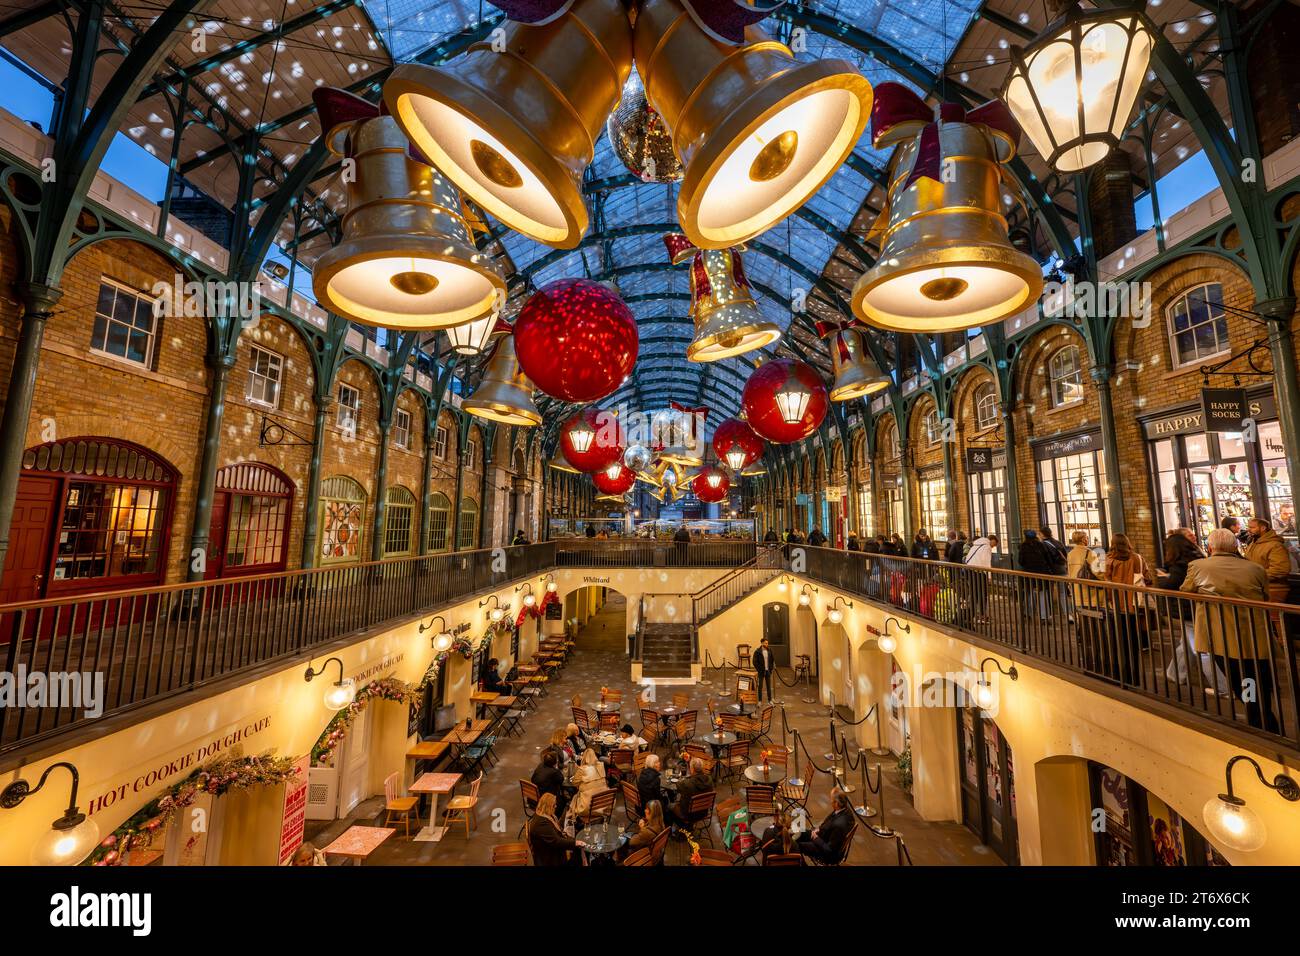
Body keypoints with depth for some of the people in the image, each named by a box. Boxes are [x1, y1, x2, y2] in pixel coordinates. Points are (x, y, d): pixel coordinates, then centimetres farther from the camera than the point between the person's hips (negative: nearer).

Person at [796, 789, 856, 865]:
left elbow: (829, 849, -29)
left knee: (797, 845, 4)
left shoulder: (839, 824, -42)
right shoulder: (845, 810, -16)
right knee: (799, 834, 16)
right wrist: (819, 829, -4)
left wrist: (816, 838, -16)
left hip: (830, 853, -8)